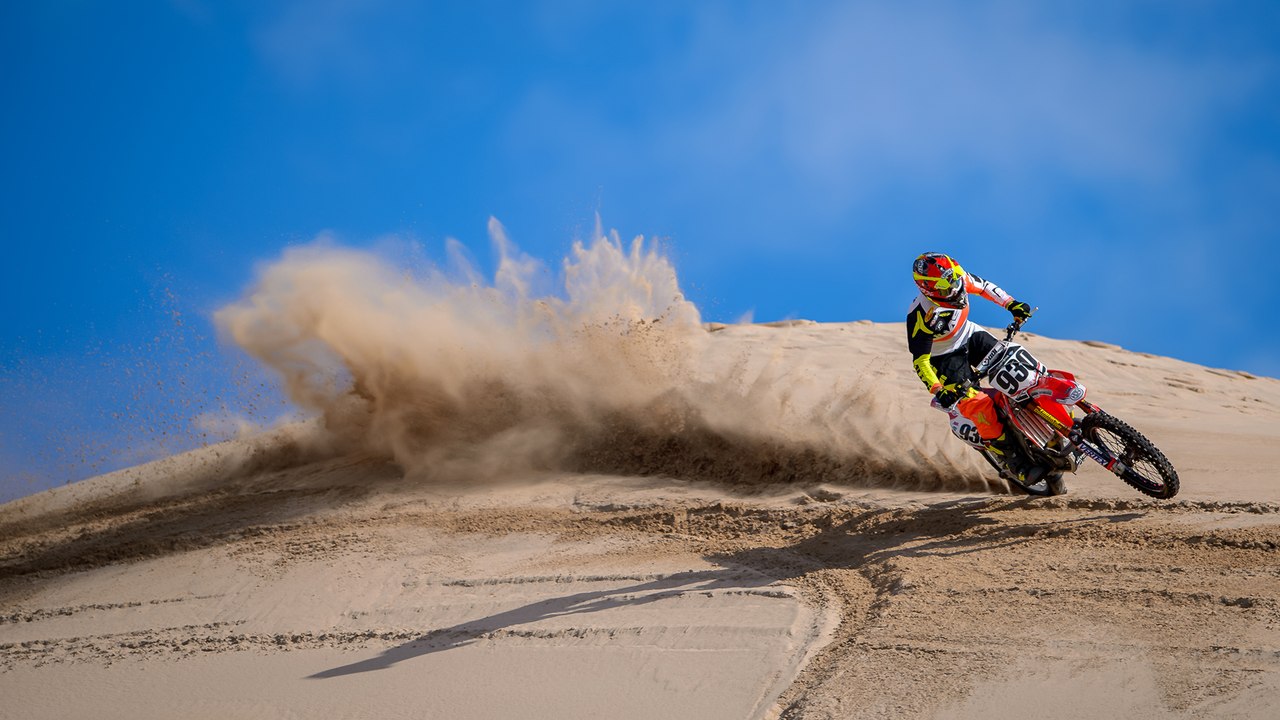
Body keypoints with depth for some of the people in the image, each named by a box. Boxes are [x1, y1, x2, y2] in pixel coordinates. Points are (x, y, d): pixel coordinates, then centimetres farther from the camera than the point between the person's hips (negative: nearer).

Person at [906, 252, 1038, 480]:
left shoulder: (959, 279, -20)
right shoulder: (920, 317, -35)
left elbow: (984, 286, 3)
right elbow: (920, 361, -29)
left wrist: (1012, 304, -5)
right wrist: (937, 391, -42)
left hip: (971, 336, 6)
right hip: (945, 358, -6)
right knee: (979, 406, -24)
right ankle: (1013, 459, -12)